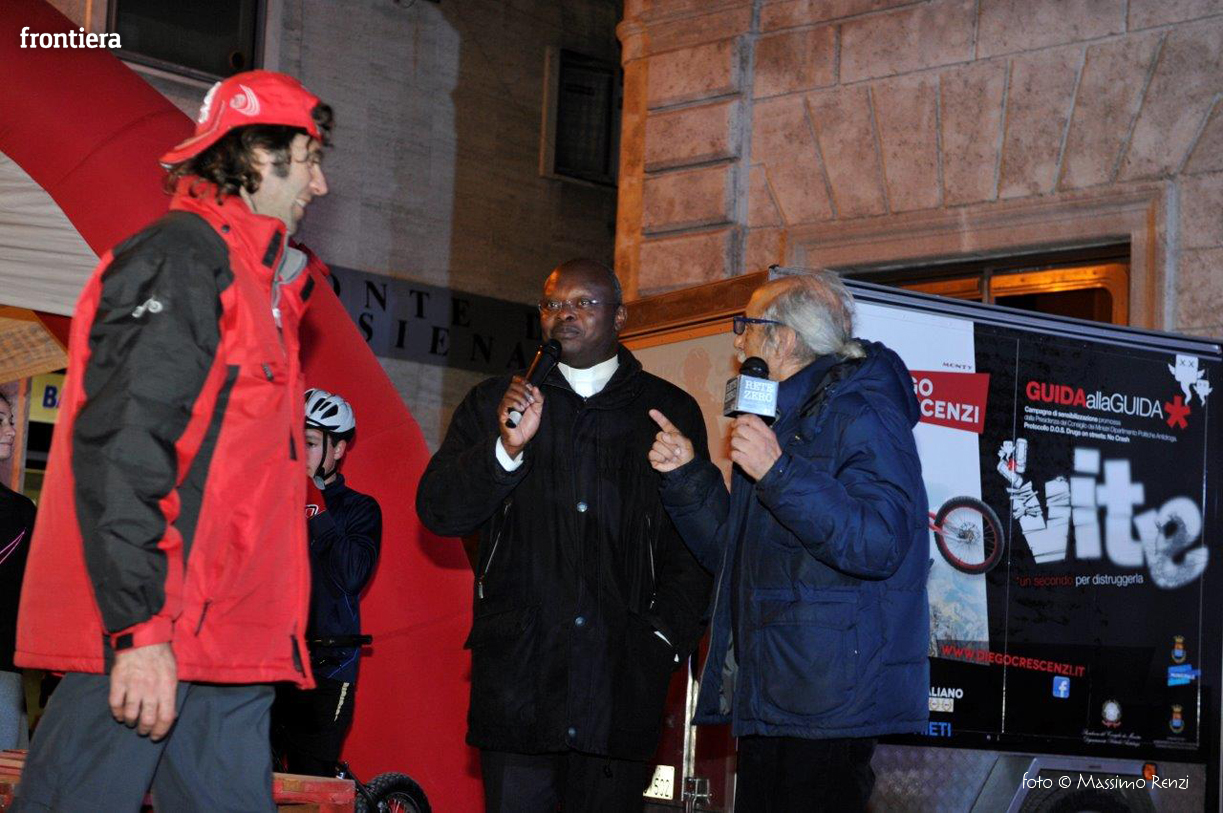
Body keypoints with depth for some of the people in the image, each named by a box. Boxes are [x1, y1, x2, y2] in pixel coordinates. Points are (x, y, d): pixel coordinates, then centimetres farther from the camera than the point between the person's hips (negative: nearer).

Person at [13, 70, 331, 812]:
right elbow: (118, 449, -17)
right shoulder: (179, 257, -7)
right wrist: (140, 626, -21)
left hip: (229, 653, 10)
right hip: (146, 643, -9)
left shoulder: (254, 280, 23)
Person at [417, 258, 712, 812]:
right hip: (516, 674, 0)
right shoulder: (494, 403, 12)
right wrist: (507, 448, -11)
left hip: (623, 678, 0)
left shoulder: (670, 412, 11)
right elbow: (437, 512, 4)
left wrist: (668, 636, -1)